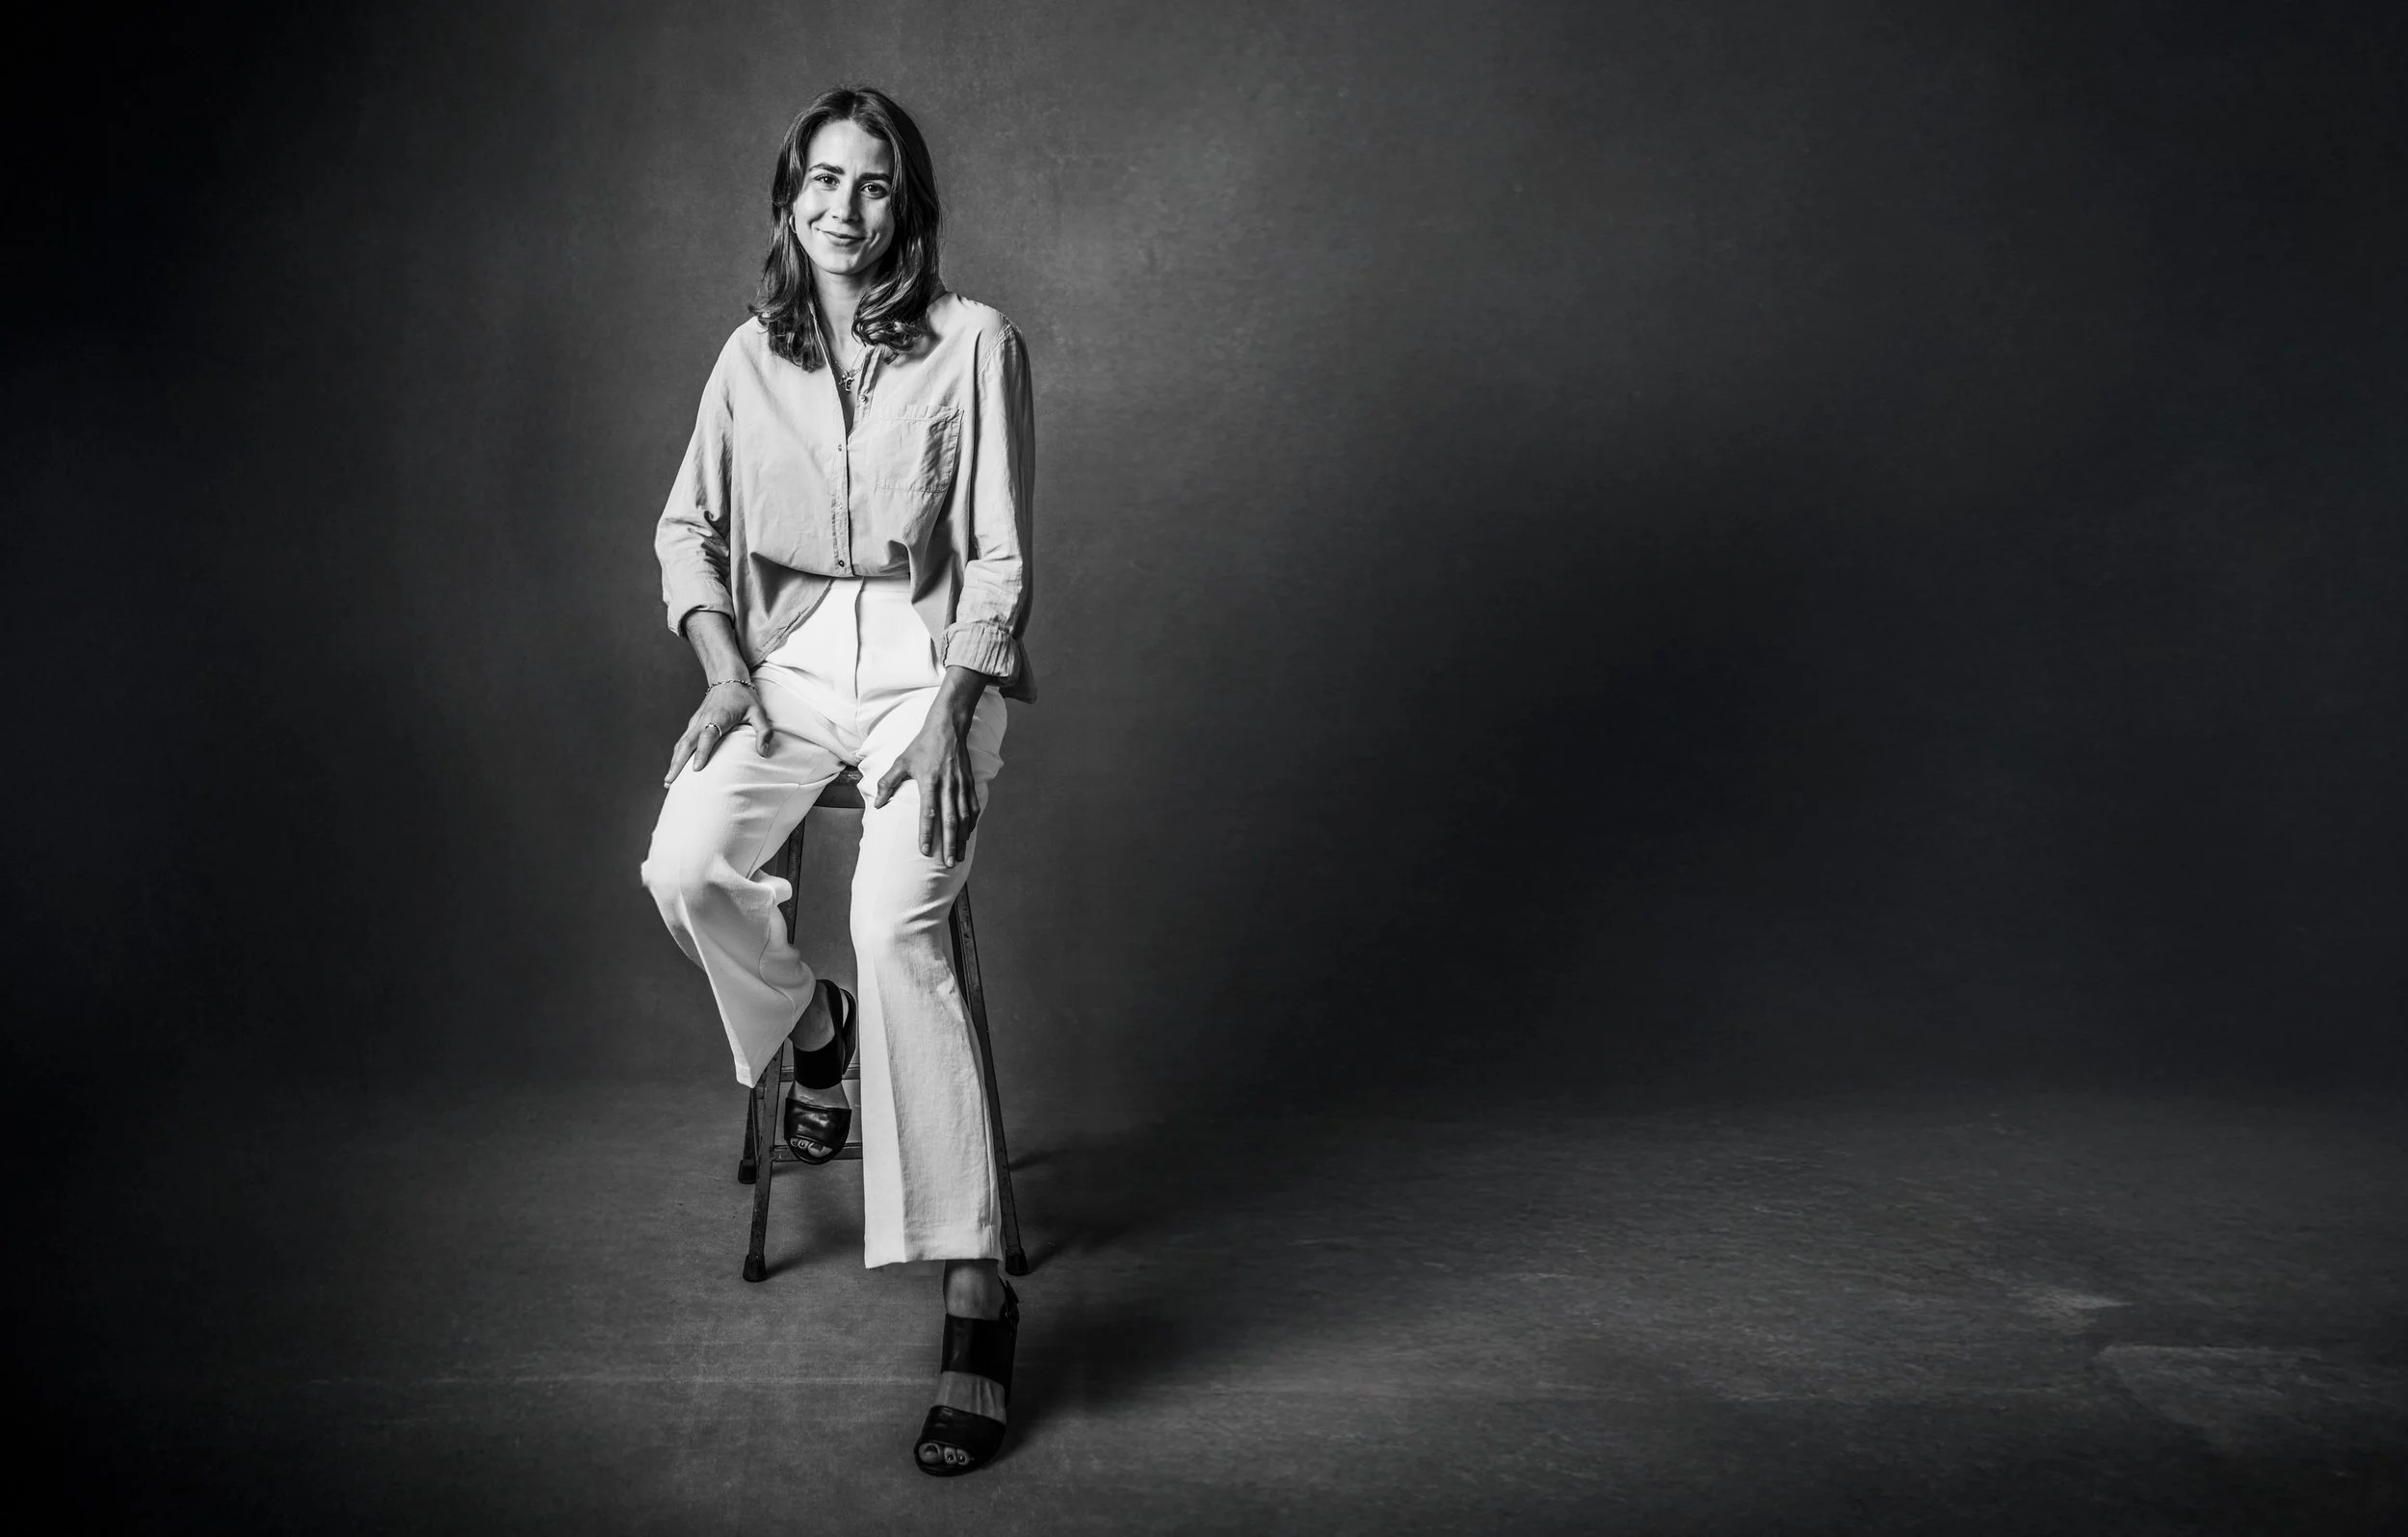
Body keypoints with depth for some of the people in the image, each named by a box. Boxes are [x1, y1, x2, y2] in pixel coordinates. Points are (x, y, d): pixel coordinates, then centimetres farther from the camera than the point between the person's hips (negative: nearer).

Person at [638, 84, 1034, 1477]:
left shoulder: (974, 344, -4)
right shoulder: (754, 357, 9)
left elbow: (1001, 557, -7)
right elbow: (688, 528, 15)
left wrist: (948, 718, -18)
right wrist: (726, 674, -1)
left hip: (935, 660, -4)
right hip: (796, 655, 4)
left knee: (896, 925, -28)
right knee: (684, 866, -24)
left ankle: (976, 1294, -24)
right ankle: (808, 1024, 12)